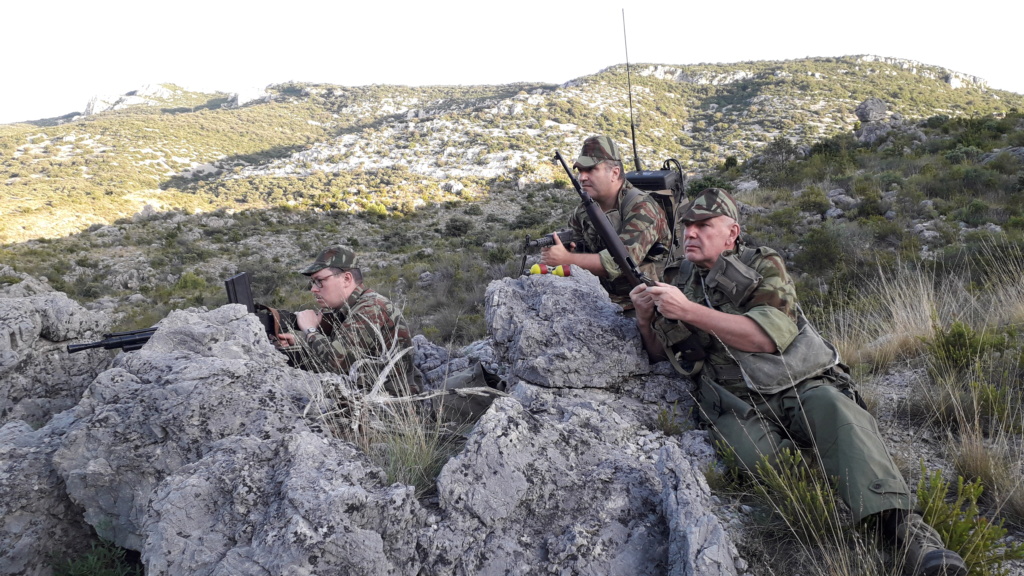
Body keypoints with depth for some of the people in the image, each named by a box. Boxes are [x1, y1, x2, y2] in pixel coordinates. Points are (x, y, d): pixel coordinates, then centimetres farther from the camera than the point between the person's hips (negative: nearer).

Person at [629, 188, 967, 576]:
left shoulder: (763, 265, 3)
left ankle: (902, 525, -38)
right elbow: (660, 355, 23)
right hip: (740, 407, 2)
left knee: (832, 406, -35)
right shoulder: (682, 284, 16)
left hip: (801, 387, -1)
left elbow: (769, 336, -15)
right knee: (753, 451, -34)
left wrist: (689, 311, -19)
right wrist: (645, 319, 0)